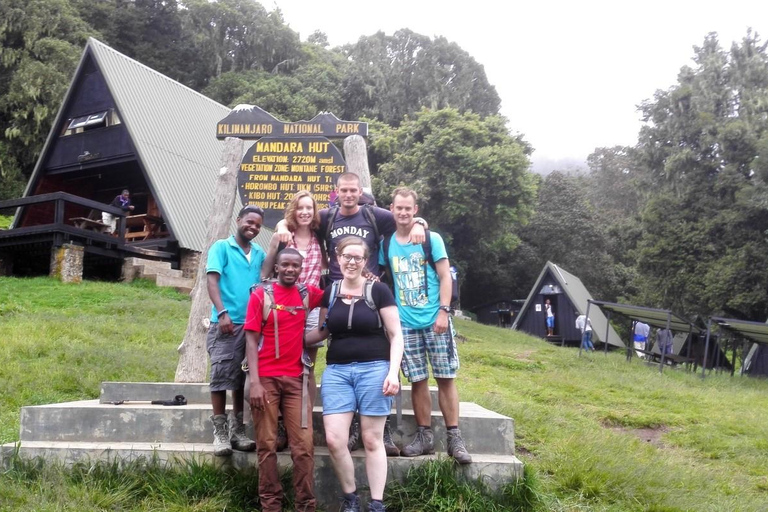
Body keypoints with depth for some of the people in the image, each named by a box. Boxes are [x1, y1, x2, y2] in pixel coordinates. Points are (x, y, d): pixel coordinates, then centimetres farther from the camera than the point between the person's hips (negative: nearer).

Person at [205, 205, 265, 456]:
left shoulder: (259, 254, 14)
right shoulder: (221, 247, 2)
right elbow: (212, 281, -7)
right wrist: (222, 313, -17)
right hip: (225, 323, -5)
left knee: (241, 378, 10)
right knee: (221, 376, -4)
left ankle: (237, 430, 18)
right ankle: (220, 433, 1)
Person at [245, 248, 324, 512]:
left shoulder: (307, 294, 7)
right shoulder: (261, 294, -1)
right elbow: (251, 339, -4)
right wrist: (254, 382, -12)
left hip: (296, 379, 2)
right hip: (266, 378, -2)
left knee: (304, 446, -1)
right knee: (267, 445, 4)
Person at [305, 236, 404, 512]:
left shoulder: (378, 290, -3)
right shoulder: (329, 293, 8)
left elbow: (395, 335, -2)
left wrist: (393, 372, -12)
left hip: (374, 369, -3)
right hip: (337, 371, 3)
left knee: (372, 441, 3)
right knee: (334, 440, -4)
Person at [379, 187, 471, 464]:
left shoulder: (432, 239, 0)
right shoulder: (386, 244, 7)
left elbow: (445, 278, -2)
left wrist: (444, 311, -11)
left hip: (435, 319, -2)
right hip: (406, 323, 2)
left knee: (446, 378, -1)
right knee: (418, 380, 5)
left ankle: (454, 438, 4)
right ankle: (424, 436, 15)